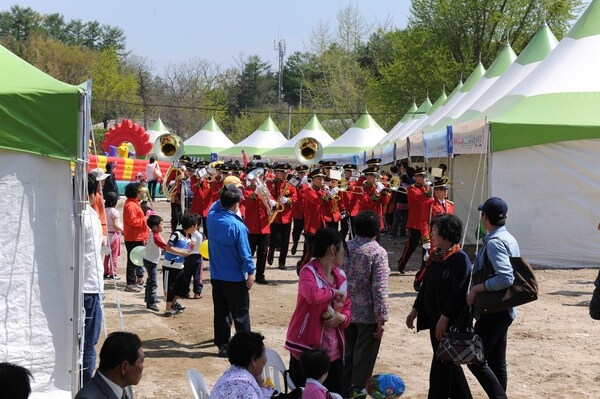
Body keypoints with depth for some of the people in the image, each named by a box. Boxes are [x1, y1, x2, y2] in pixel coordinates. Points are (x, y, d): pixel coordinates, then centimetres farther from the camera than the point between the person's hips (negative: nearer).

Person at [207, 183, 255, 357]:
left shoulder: (212, 218, -6)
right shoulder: (237, 226, -22)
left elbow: (216, 205, 19)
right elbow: (245, 253, -17)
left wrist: (226, 195, 12)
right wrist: (251, 272, -7)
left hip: (216, 276, 5)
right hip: (236, 278, -5)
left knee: (221, 312, 14)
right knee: (241, 315, 4)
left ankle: (222, 345, 19)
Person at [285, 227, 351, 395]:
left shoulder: (340, 276, 9)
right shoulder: (309, 272, -14)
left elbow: (347, 308, 17)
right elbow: (314, 295, -36)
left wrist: (342, 318, -6)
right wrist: (333, 292, -17)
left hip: (333, 350, 7)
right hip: (307, 349, -7)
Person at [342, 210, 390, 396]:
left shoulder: (345, 247, 1)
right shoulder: (378, 252, -15)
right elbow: (379, 288, -18)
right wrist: (381, 318, -13)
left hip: (347, 312, 5)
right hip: (368, 314, -5)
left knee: (346, 356, 17)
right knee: (363, 360, 6)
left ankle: (343, 391, 25)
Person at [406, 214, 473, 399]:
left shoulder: (460, 259, -16)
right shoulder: (435, 256, 10)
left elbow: (458, 292, -21)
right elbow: (426, 286, 16)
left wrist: (445, 318, -23)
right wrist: (415, 310, 15)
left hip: (450, 321, -9)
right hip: (433, 317, 9)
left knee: (441, 364, -4)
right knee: (449, 362, 17)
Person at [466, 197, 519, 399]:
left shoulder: (494, 242, -19)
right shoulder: (509, 239, 11)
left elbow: (505, 278, -29)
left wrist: (476, 289, -21)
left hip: (492, 311, -10)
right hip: (504, 309, 10)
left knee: (476, 361, -6)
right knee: (497, 363, 14)